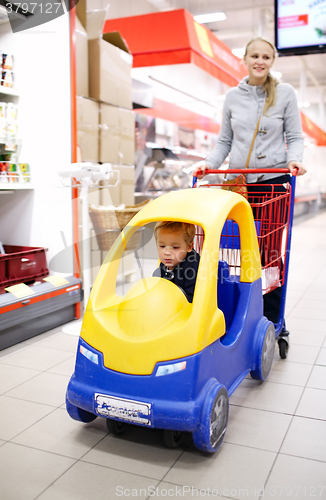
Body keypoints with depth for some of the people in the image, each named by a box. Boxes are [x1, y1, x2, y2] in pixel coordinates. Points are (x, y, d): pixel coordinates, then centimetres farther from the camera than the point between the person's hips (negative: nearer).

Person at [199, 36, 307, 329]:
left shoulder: (285, 93, 5)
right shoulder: (233, 96, 11)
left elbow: (294, 137, 5)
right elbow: (224, 140, 14)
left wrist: (294, 159, -15)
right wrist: (210, 163, -3)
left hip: (273, 180, -2)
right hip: (238, 181, 2)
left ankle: (272, 320, 8)